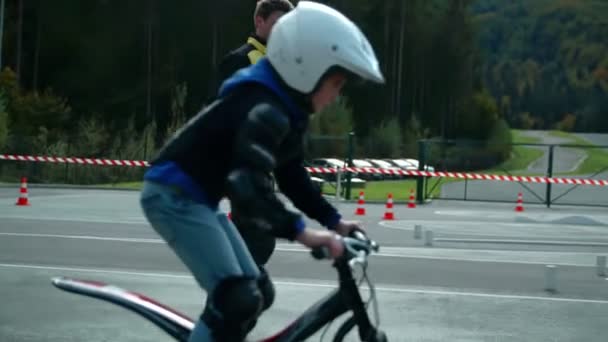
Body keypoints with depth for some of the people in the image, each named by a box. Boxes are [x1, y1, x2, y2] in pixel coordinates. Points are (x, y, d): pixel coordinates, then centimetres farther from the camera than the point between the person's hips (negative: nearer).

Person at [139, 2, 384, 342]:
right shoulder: (264, 109, -25)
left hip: (197, 198, 11)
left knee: (258, 294, 11)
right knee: (237, 299, -19)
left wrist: (334, 220, 8)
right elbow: (248, 185, -39)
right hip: (174, 196, -11)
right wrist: (301, 231, -43)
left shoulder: (285, 110, 8)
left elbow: (293, 176, 15)